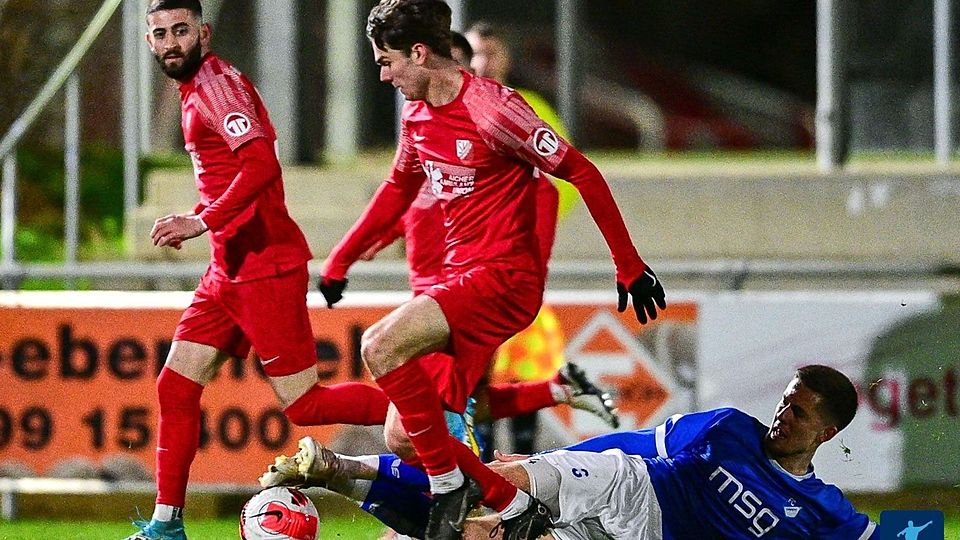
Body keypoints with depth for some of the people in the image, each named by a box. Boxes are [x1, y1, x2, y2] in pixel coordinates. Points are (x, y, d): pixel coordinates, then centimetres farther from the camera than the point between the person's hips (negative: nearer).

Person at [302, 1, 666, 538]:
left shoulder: (491, 108, -15)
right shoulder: (417, 117, 10)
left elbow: (582, 173, -12)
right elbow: (399, 190, 30)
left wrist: (629, 266, -10)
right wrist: (340, 260, 32)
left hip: (504, 277, -9)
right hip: (458, 278, 9)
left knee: (381, 346, -28)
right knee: (405, 437, 0)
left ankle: (450, 483, -16)